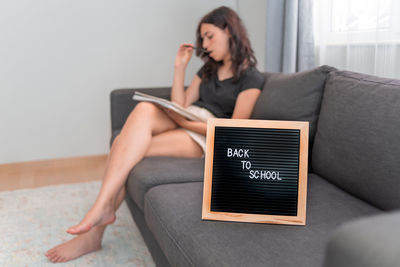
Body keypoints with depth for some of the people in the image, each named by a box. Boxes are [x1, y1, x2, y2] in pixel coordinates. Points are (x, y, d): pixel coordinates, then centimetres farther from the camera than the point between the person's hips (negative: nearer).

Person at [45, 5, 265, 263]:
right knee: (144, 109, -30)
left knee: (125, 147, -27)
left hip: (207, 138, -6)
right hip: (182, 122, 6)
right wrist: (180, 67, 7)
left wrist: (185, 121, -17)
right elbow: (180, 105, 15)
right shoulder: (210, 68, 22)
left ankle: (96, 226, -21)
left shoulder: (251, 78, -1)